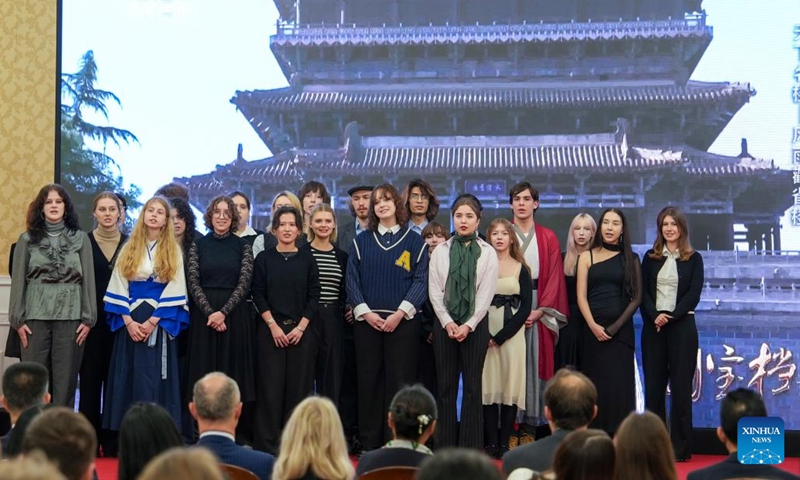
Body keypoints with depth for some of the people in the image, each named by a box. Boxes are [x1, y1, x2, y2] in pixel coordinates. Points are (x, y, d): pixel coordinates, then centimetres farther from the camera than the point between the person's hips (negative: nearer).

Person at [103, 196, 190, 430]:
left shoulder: (173, 251, 5)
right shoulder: (129, 249, 10)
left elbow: (175, 290, -2)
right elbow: (119, 287, 5)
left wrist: (153, 321, -12)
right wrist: (128, 321, -8)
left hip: (159, 323, -2)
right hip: (130, 322, 2)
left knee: (154, 380, -4)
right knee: (127, 378, 0)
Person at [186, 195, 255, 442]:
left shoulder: (243, 246, 5)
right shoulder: (198, 245, 6)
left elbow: (244, 283, -3)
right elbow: (193, 282, 0)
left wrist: (223, 312, -14)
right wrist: (210, 312, -12)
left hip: (235, 313, 0)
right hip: (203, 313, 1)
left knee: (232, 370, 0)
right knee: (204, 369, 1)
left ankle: (233, 436, 4)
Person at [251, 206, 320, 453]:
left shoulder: (307, 259, 6)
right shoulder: (264, 258, 4)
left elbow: (314, 296, 3)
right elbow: (258, 295, 0)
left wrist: (300, 327, -7)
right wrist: (273, 326, -9)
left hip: (301, 331, 1)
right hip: (270, 330, -1)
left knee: (298, 386, 1)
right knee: (271, 386, -2)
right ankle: (268, 444, 3)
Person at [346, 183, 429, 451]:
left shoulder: (414, 241, 5)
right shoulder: (361, 241, 10)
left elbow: (421, 281, -2)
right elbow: (352, 279, 5)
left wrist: (400, 313, -14)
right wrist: (365, 312, -9)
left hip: (403, 321, -2)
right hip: (367, 321, 2)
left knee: (400, 380, -3)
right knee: (368, 380, 3)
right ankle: (369, 443, 9)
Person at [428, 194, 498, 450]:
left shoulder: (487, 252, 2)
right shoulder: (440, 251, 5)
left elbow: (486, 293, -3)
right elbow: (434, 290, 2)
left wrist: (468, 325, -11)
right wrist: (448, 323, -8)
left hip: (475, 325, -1)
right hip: (445, 324, 1)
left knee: (472, 387, 1)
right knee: (446, 386, 3)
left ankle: (471, 448, 5)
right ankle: (445, 446, 8)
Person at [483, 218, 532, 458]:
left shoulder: (520, 269, 6)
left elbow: (526, 307, 1)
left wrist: (501, 336, -8)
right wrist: (486, 335, -11)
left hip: (512, 333, 0)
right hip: (485, 332, 0)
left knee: (510, 385, -2)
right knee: (488, 386, -2)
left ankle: (505, 443, 3)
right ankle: (491, 443, 1)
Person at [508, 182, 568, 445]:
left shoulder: (548, 238, 10)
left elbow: (554, 276, 4)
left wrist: (540, 310, -8)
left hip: (538, 308, 1)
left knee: (534, 364, -1)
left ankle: (529, 427, 3)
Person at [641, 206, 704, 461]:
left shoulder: (693, 259, 5)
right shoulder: (650, 258, 11)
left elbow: (694, 294, -3)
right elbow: (643, 292, 3)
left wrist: (671, 316, -15)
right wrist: (654, 315, -14)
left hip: (681, 325, -2)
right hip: (653, 325, 2)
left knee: (681, 385, -3)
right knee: (653, 385, 0)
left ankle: (680, 447, 1)